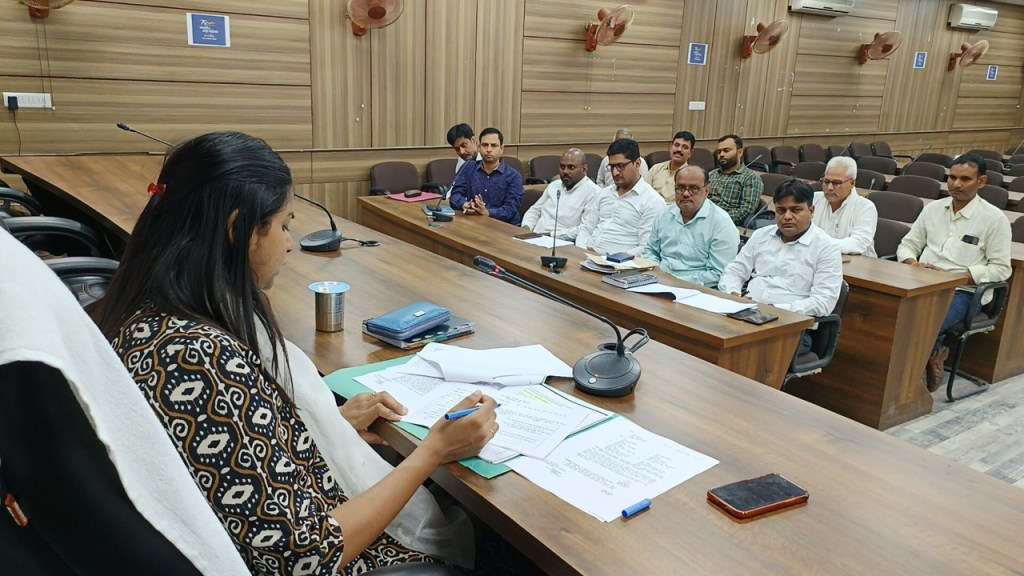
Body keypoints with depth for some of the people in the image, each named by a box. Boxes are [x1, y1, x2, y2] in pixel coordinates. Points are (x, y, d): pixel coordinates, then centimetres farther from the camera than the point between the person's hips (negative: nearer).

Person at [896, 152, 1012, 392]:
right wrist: (913, 263, -5)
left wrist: (953, 276, -12)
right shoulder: (933, 208, 13)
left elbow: (1001, 268, -2)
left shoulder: (994, 218, 1)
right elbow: (907, 245, 19)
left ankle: (930, 354, -1)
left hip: (959, 291, -4)